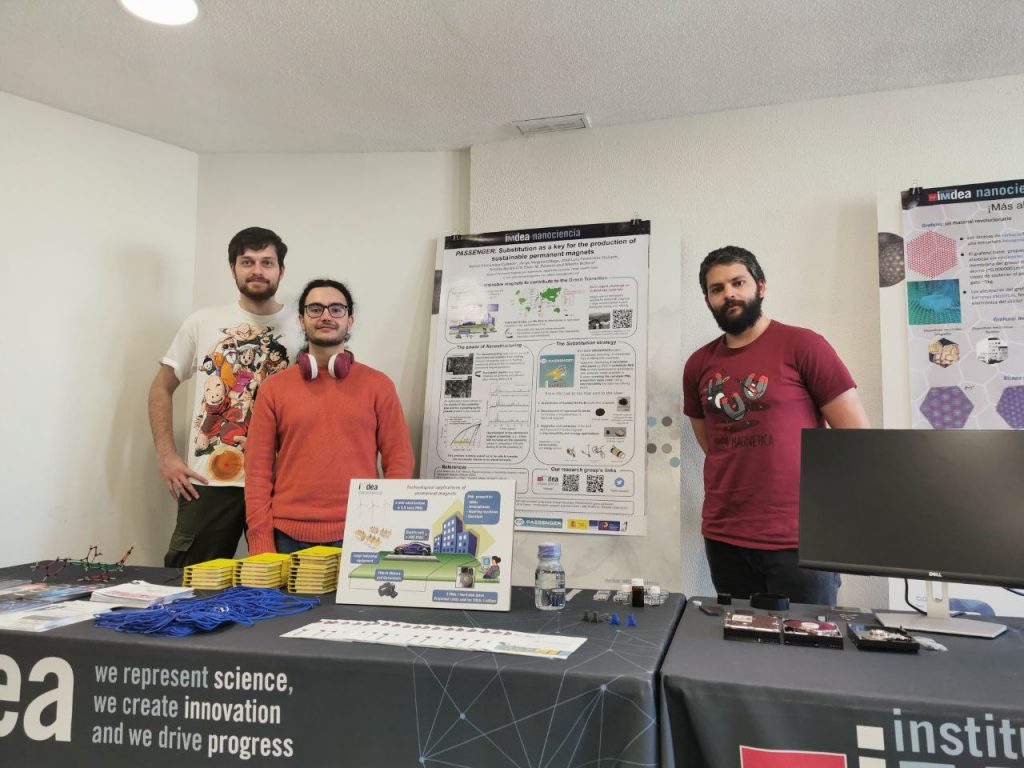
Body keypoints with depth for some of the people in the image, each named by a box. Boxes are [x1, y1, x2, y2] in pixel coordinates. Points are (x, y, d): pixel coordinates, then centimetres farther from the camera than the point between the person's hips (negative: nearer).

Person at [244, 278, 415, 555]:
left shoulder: (378, 385, 2)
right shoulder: (273, 389, 6)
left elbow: (398, 461, 1)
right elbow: (258, 469, 4)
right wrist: (261, 542, -3)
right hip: (288, 537, 1)